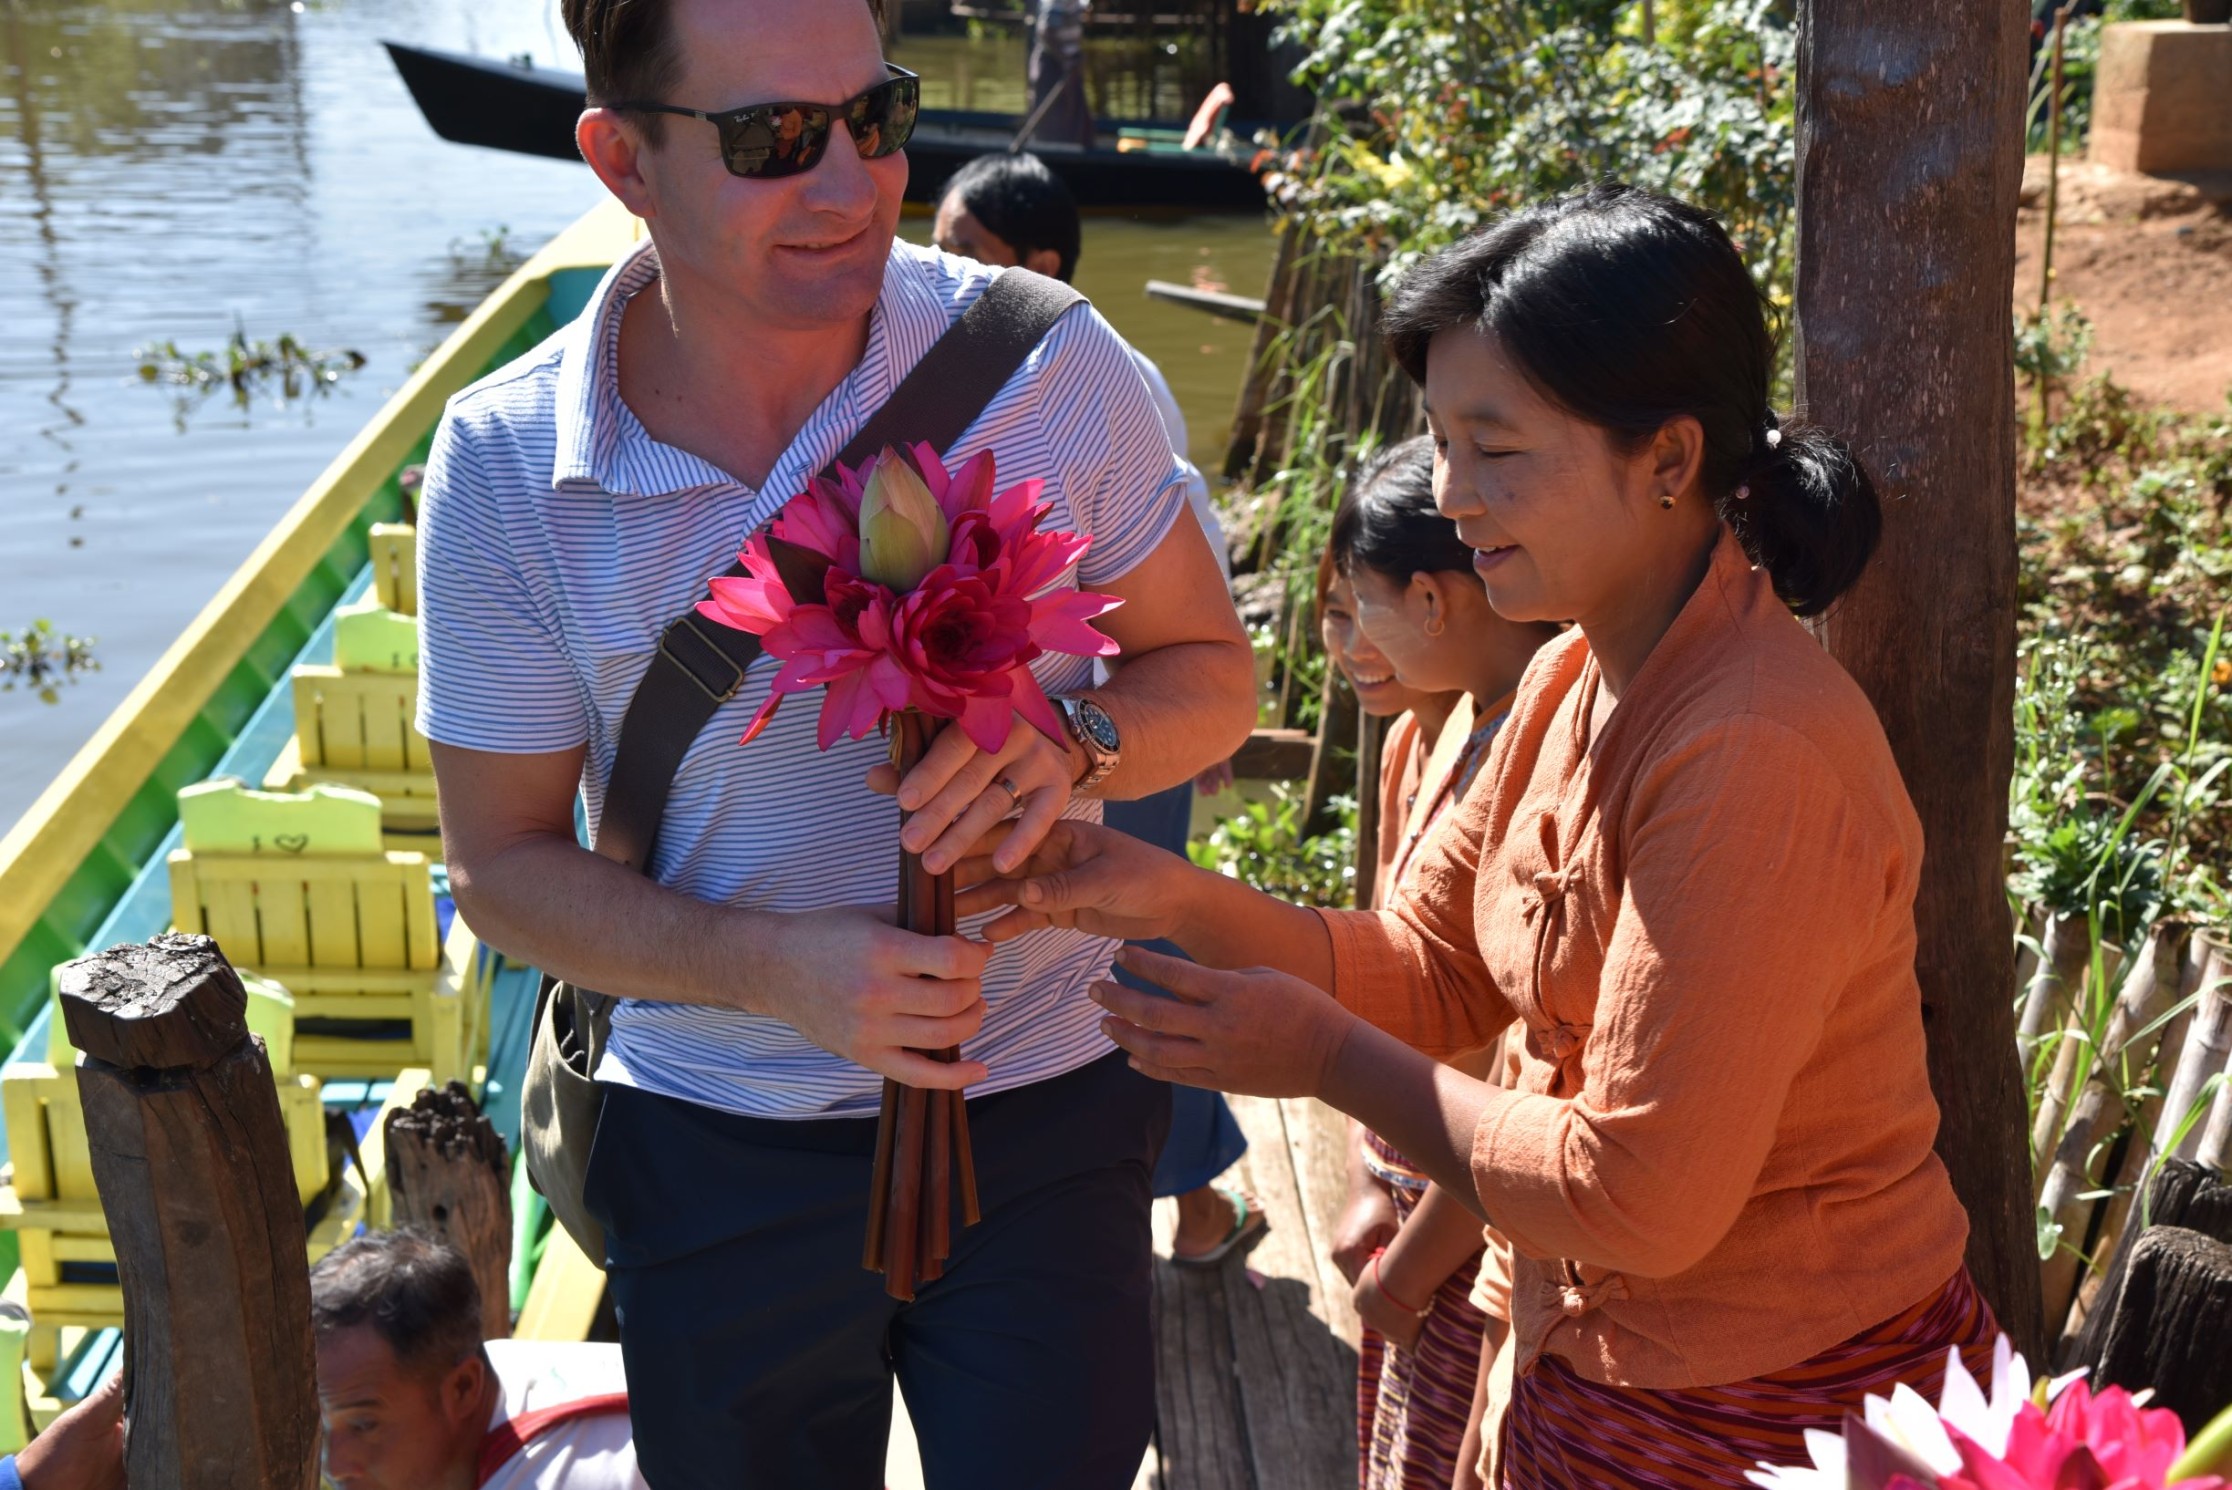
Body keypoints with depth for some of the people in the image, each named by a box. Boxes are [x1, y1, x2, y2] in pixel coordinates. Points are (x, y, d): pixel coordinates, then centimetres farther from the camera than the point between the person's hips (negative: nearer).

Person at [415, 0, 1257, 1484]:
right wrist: (772, 965, -23)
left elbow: (1212, 673, -1)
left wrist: (1071, 738, -24)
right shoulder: (503, 470, -12)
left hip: (1042, 1113, 0)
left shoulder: (1048, 362, -12)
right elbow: (504, 866, -6)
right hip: (720, 1151, 1)